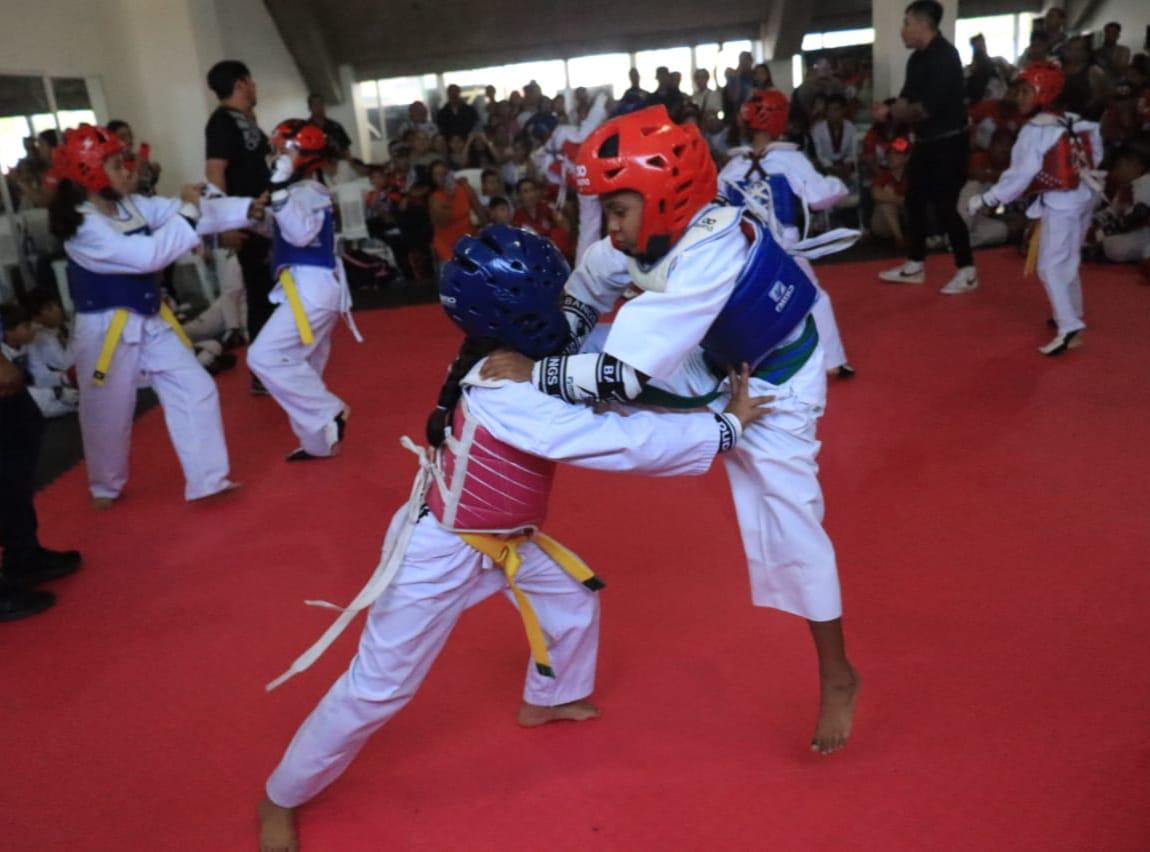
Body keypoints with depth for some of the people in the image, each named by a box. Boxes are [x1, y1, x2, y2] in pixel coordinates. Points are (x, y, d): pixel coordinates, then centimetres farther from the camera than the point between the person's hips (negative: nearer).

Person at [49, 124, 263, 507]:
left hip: (151, 319, 7)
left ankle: (207, 479, 9)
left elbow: (193, 214, 0)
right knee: (108, 415, 10)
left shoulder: (131, 204, 3)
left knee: (196, 391, 2)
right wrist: (187, 211, -25)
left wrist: (249, 208, -7)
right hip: (107, 330, -7)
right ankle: (106, 486, 36)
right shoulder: (83, 228, -21)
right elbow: (148, 255, -31)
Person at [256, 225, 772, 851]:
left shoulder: (513, 363, -9)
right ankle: (280, 799, 26)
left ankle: (545, 701, 51)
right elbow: (630, 442, -36)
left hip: (499, 539, 9)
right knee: (377, 688, 3)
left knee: (574, 596, 21)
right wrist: (726, 426, -26)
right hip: (438, 551, -9)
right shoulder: (511, 398, -37)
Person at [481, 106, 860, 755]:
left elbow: (626, 374, -42)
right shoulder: (666, 230, -17)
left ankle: (837, 678, 17)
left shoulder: (707, 260, -41)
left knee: (789, 527, -2)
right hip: (706, 365, 8)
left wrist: (534, 373, -34)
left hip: (768, 387, -7)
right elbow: (586, 295, -3)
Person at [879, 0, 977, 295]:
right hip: (926, 141, 10)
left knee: (944, 205, -8)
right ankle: (915, 266, 26)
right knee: (914, 200, 14)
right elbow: (907, 98, 10)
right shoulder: (917, 58, 9)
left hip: (948, 142, -9)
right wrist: (897, 109, -13)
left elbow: (927, 107, -25)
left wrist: (903, 112, -7)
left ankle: (967, 272, 4)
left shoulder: (944, 56, -19)